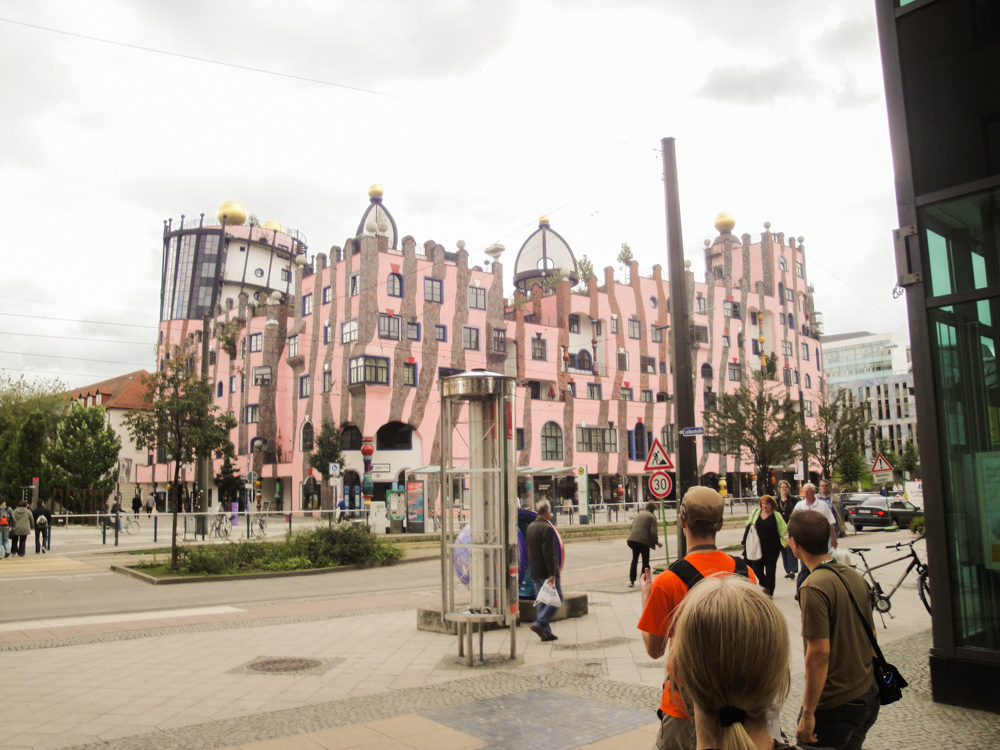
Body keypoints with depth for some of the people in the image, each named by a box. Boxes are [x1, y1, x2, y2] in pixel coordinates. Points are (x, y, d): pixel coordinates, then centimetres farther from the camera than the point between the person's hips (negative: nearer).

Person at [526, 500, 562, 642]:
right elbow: (549, 553, -20)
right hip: (546, 571, -8)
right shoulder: (547, 528, -16)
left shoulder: (530, 527, 11)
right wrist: (552, 573, -20)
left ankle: (546, 632, 12)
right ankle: (539, 624, -10)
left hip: (535, 572, 8)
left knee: (541, 601, 11)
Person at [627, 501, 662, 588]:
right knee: (645, 561, 8)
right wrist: (657, 542, 2)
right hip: (643, 541, -5)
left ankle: (631, 581, 16)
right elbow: (653, 532, -10)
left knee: (634, 560, 17)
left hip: (633, 539, 5)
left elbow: (631, 528, 20)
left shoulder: (638, 515, 18)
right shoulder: (652, 517, -1)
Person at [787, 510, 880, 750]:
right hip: (868, 696, 8)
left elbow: (819, 652, -25)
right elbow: (871, 634, 12)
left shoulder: (813, 588, -22)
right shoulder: (854, 575, 3)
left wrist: (808, 712, -19)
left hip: (835, 705, -8)